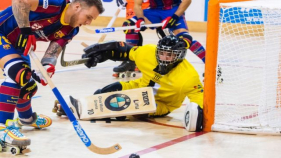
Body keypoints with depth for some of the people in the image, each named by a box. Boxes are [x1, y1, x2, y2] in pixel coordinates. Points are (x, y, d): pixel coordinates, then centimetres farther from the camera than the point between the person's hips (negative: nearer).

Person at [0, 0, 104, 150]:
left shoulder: (69, 30, -3)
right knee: (18, 73, -27)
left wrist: (47, 66, -30)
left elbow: (53, 51, -9)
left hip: (15, 43, 9)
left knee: (27, 85, 18)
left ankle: (26, 118, 49)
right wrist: (25, 29, -39)